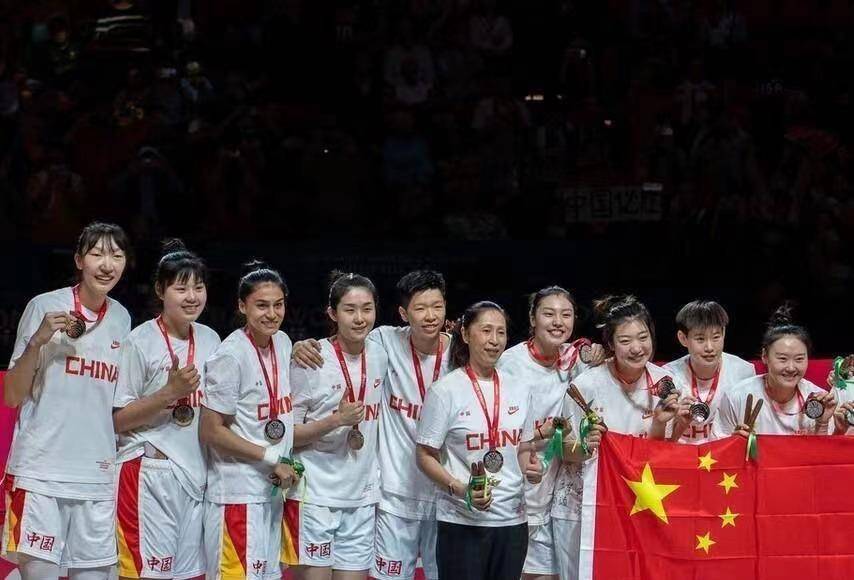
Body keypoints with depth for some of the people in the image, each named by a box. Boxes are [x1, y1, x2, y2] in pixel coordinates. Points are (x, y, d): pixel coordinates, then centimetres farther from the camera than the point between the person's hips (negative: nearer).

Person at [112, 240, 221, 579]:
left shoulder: (210, 340, 9)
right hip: (149, 476, -6)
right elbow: (117, 420, -8)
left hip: (196, 475, 6)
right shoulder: (140, 342, -8)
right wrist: (171, 392, -16)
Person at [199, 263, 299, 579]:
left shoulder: (283, 342, 7)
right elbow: (210, 432, -15)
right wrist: (272, 459, -12)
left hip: (272, 489, 8)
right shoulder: (230, 356, -16)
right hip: (237, 493, -8)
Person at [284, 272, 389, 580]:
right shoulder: (311, 361, -9)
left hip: (362, 497, 5)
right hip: (315, 496, -5)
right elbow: (286, 435, -9)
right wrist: (336, 420, -19)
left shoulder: (379, 356, 6)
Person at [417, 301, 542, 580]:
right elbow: (425, 455, -5)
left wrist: (532, 468, -3)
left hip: (512, 520, 5)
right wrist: (459, 489, -19)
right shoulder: (446, 391, -6)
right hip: (462, 522, -5)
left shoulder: (518, 390, 10)